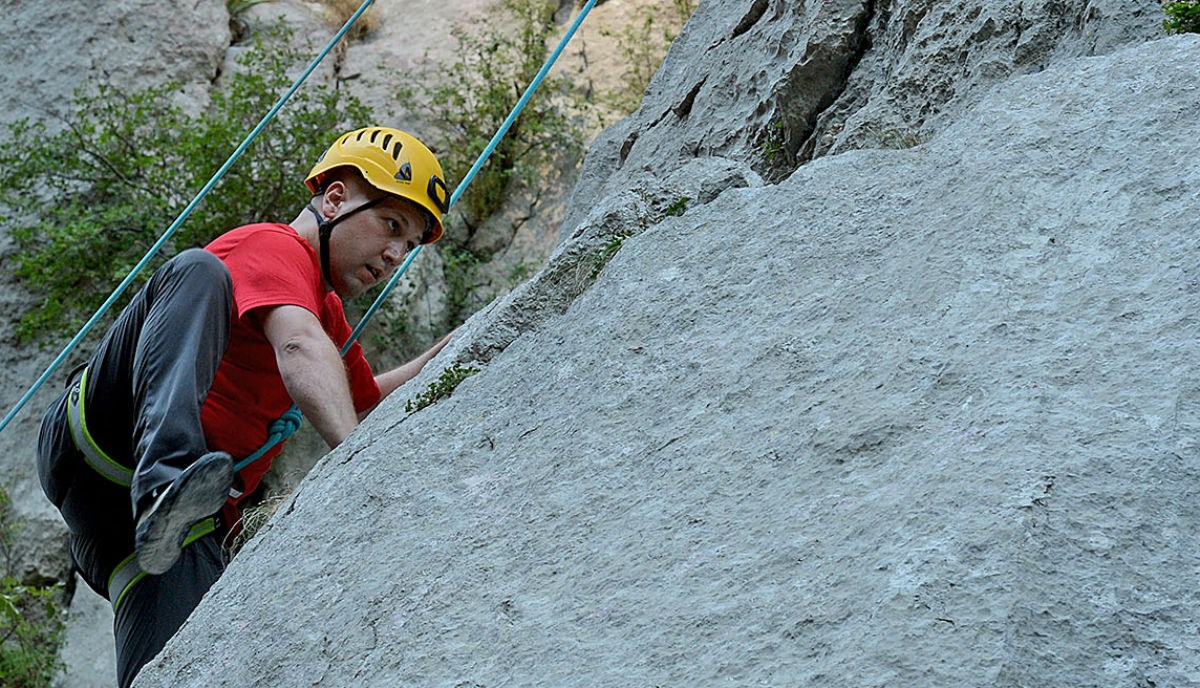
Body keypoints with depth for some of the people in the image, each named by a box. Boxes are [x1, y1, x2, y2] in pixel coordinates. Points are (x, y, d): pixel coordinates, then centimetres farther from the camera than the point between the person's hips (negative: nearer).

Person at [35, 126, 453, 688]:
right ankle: (166, 482, -48)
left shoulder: (327, 310, 24)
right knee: (199, 272, -29)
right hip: (94, 446, -8)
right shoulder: (273, 247, -5)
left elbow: (364, 404, 41)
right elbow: (299, 350, -27)